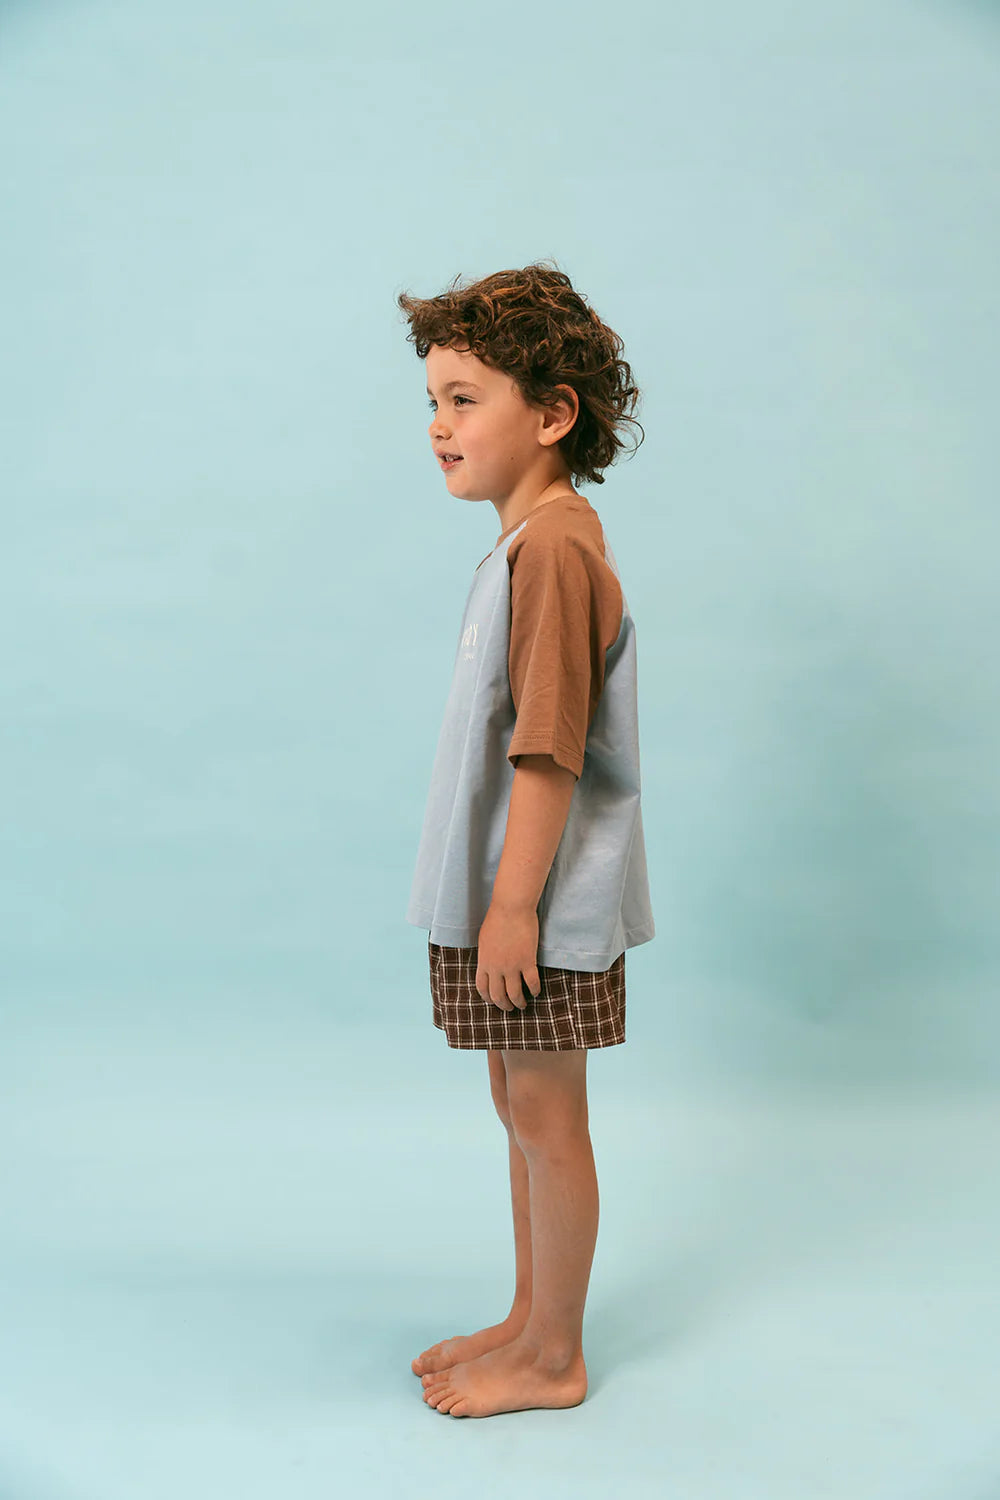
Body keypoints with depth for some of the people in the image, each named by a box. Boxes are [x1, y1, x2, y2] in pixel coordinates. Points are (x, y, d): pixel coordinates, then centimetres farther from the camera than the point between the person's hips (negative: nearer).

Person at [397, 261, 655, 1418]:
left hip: (543, 907, -9)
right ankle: (529, 1321, 35)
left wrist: (514, 904, -20)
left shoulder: (552, 546, -20)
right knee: (521, 1112, 19)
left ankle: (553, 1360, 22)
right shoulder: (533, 540, 12)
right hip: (503, 896, 10)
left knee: (546, 1120, 5)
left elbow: (550, 749, -23)